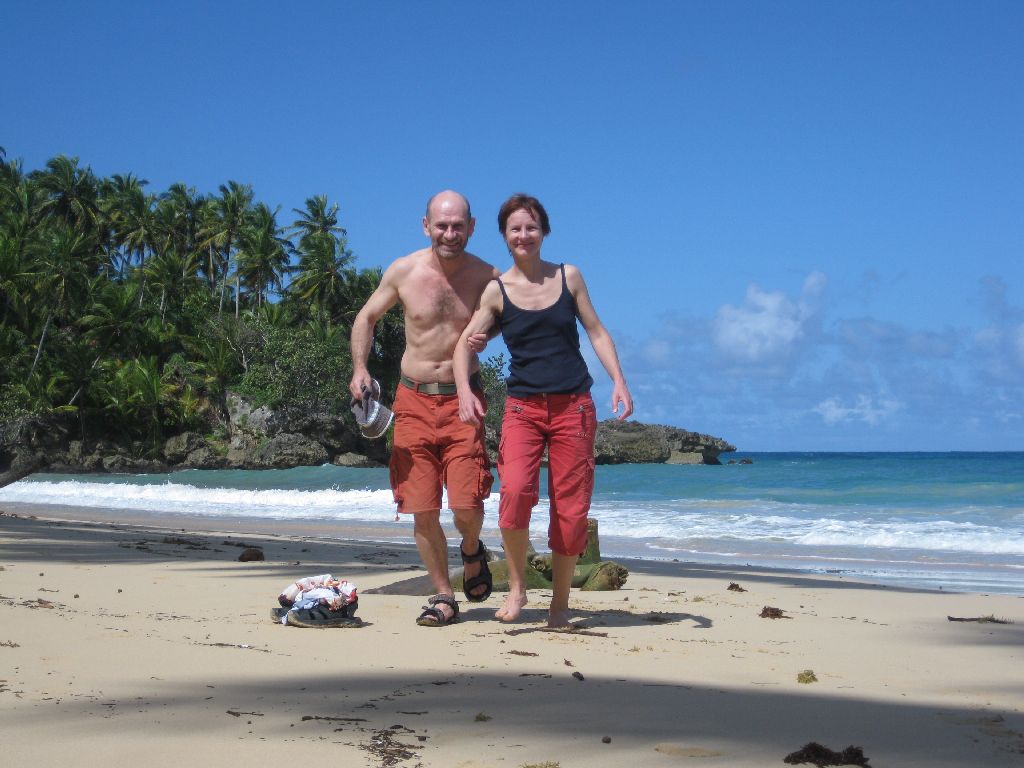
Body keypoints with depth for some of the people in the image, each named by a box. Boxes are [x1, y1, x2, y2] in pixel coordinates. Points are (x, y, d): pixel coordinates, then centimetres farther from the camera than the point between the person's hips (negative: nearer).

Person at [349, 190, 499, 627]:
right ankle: (443, 596, 17)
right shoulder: (402, 272, -2)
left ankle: (472, 550, 24)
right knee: (422, 509, 1)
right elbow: (366, 318, 13)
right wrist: (359, 369, 0)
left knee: (467, 505, -12)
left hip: (462, 400, -1)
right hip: (413, 399, 1)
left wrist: (484, 336, -10)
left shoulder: (487, 278, -4)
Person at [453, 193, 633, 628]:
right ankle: (517, 587, -6)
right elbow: (465, 344, 3)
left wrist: (619, 380, -3)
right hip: (523, 407, -1)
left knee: (571, 509, 1)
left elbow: (596, 332, 9)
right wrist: (464, 390, -14)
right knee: (516, 490, -24)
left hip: (574, 407, 1)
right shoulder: (497, 291, 3)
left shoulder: (568, 277, 6)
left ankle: (560, 601, 17)